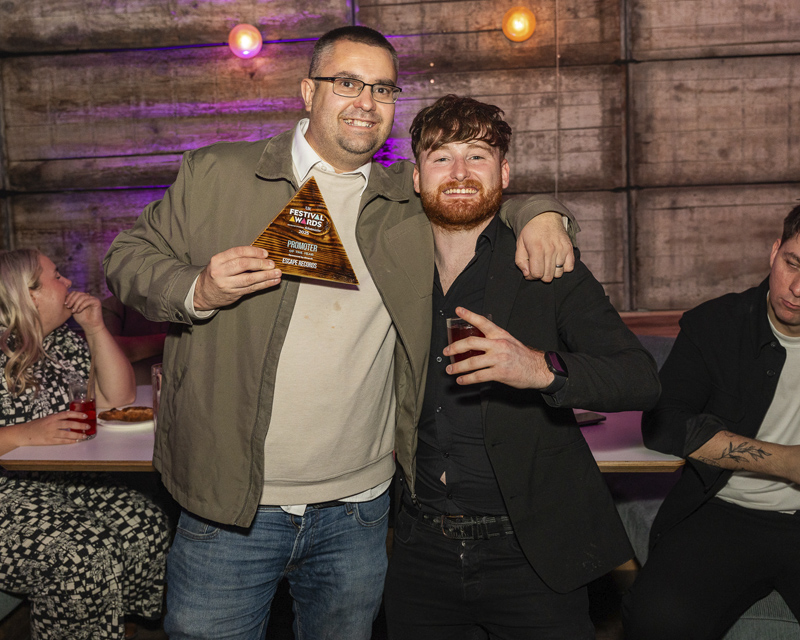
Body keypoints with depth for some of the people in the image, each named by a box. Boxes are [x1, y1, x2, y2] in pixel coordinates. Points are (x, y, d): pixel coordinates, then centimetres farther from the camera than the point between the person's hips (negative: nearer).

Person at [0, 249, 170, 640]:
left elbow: (118, 398, 9)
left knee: (146, 525, -14)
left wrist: (96, 328, 1)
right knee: (83, 556, -28)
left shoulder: (64, 341, 12)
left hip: (62, 483, 7)